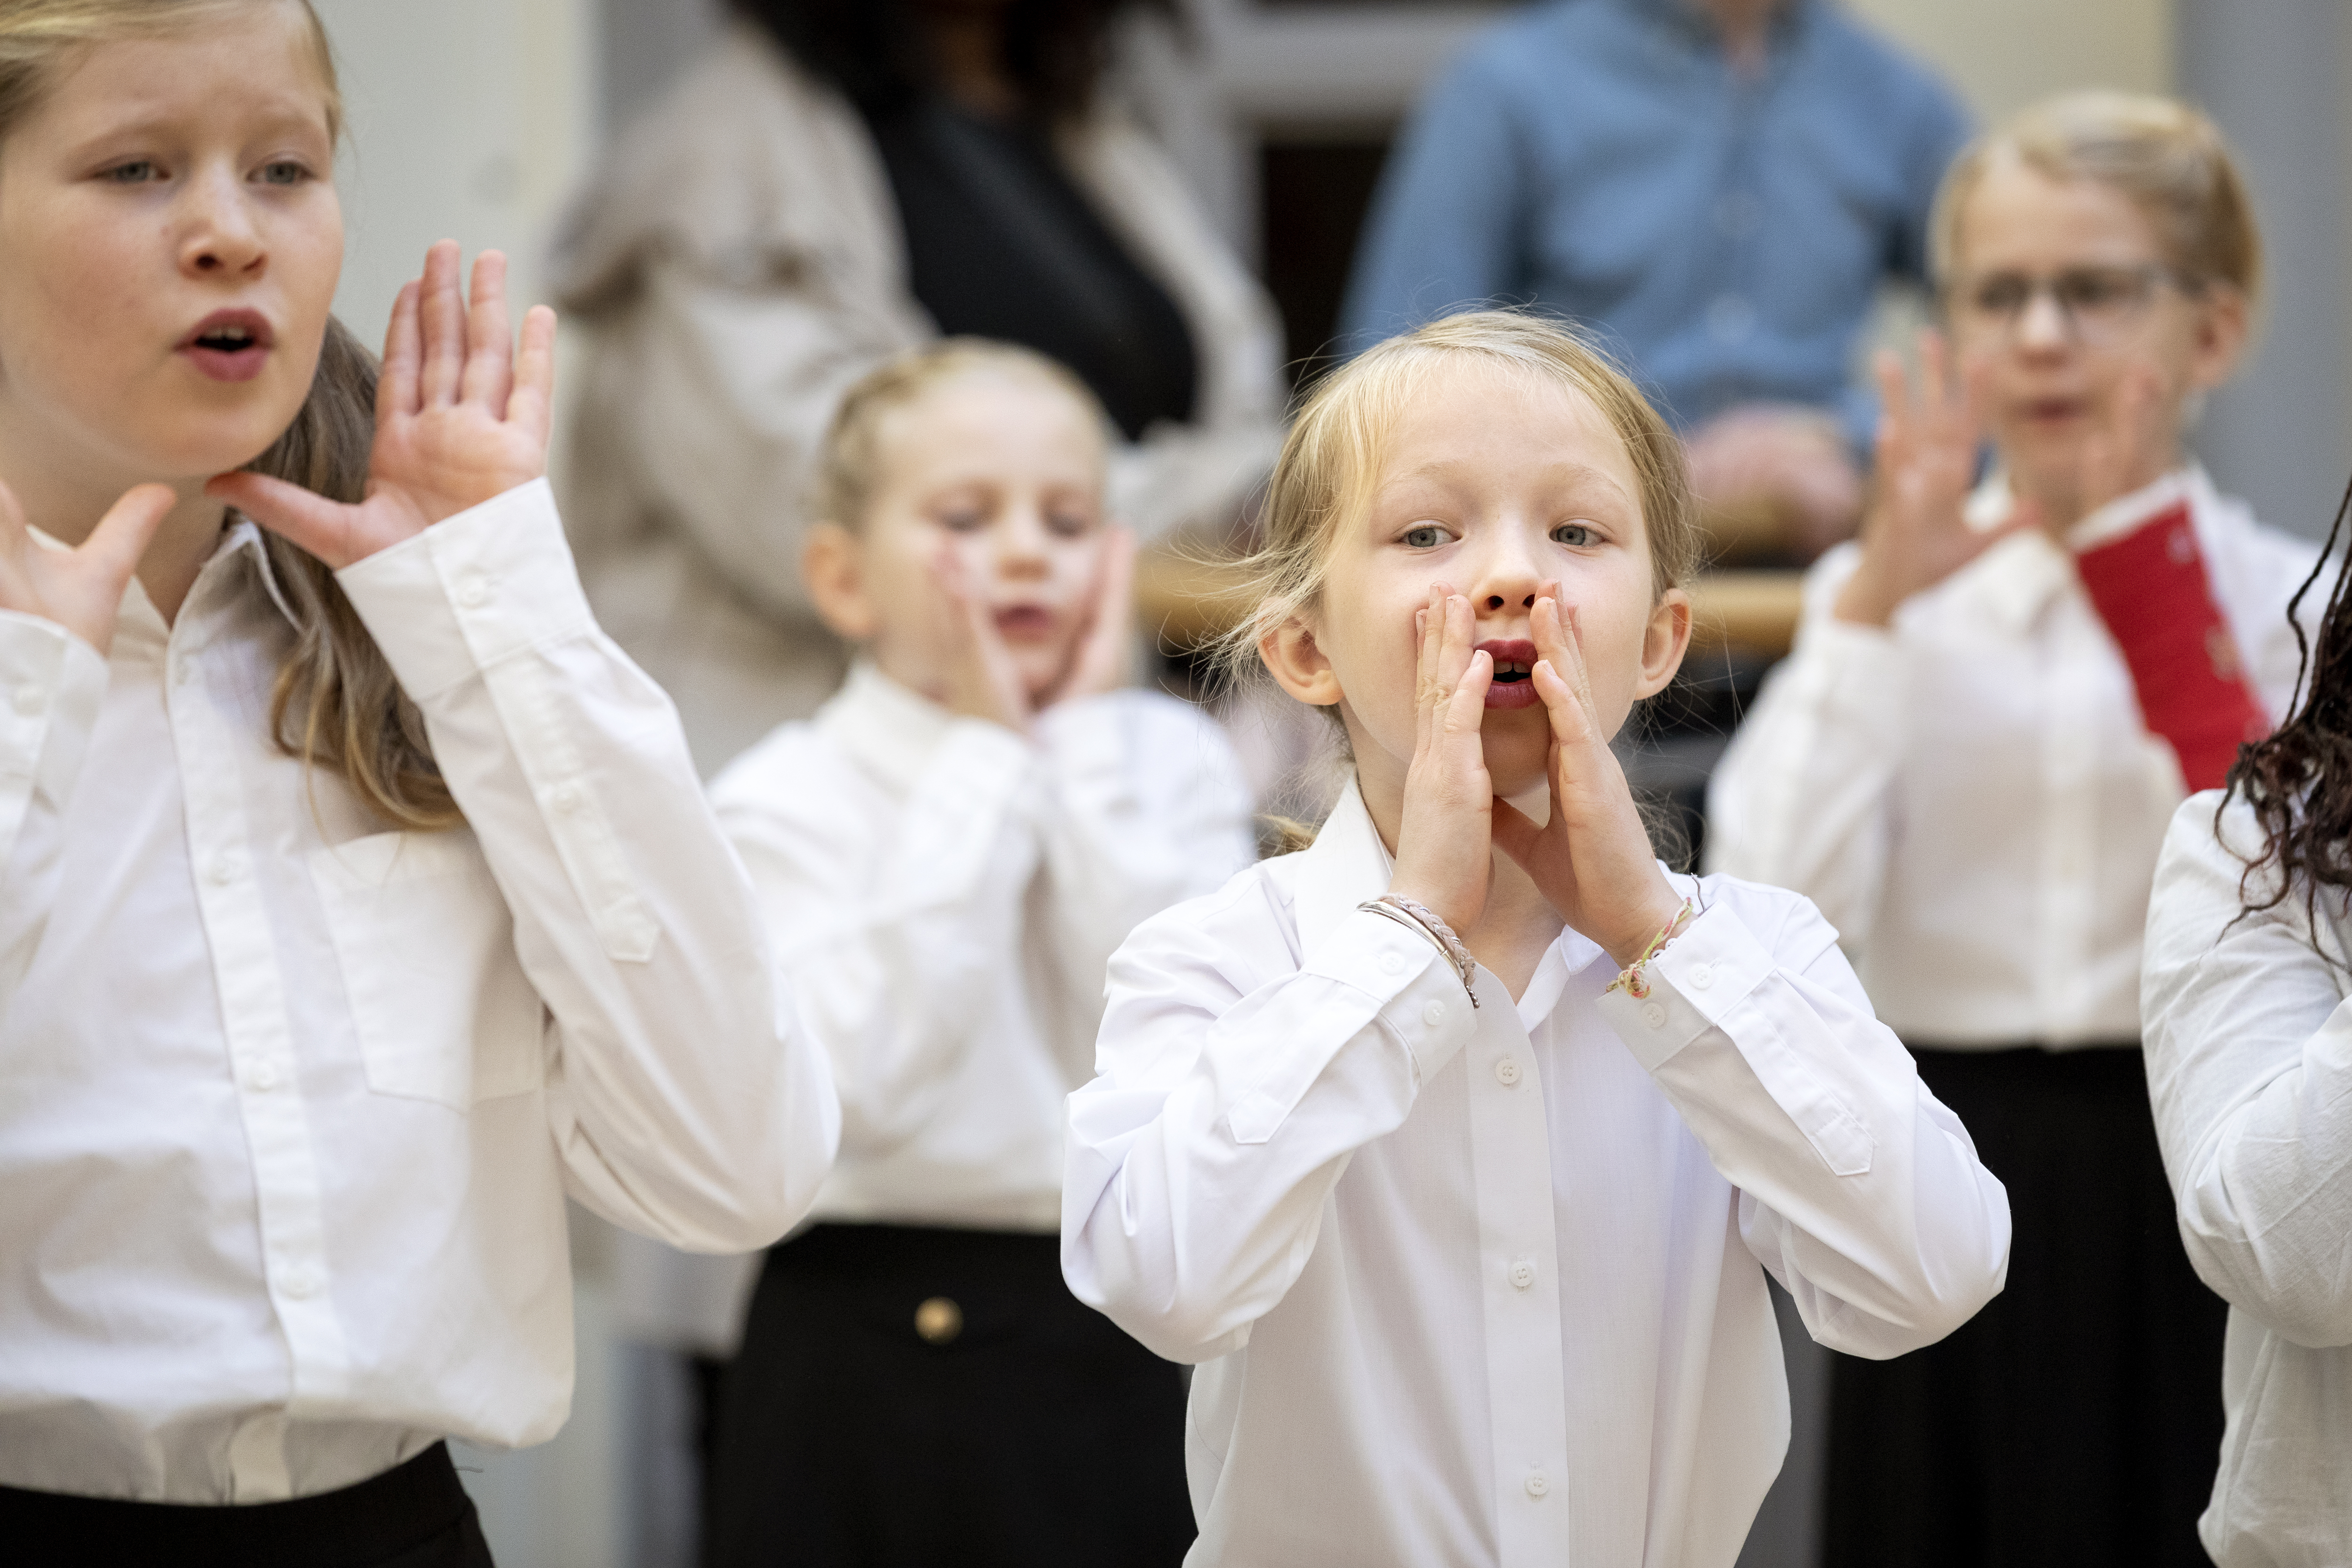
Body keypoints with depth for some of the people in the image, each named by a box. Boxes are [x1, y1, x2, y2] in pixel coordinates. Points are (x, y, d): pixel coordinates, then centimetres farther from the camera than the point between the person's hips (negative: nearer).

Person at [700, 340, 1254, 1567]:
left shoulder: (1167, 763, 6)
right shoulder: (786, 802, -1)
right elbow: (861, 1076, -17)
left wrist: (1082, 749, -7)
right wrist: (985, 763, -11)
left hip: (1122, 1344, 2)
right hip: (867, 1360, -2)